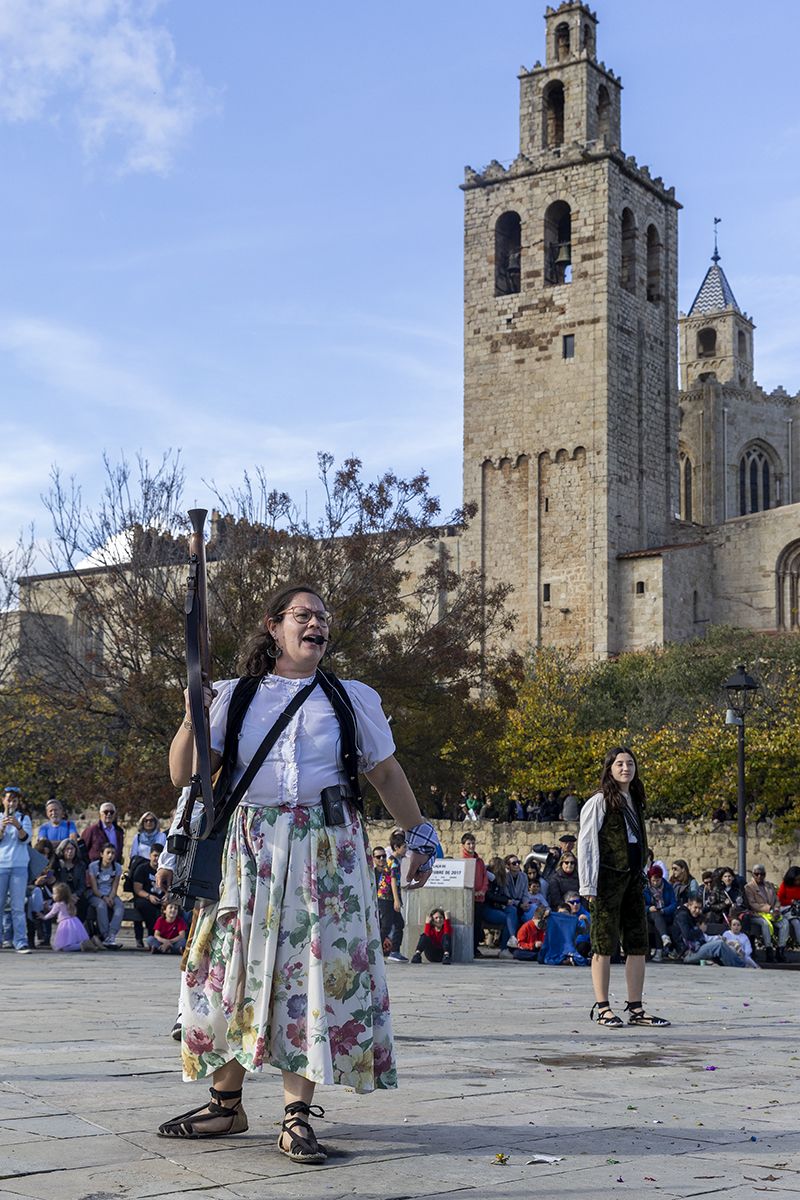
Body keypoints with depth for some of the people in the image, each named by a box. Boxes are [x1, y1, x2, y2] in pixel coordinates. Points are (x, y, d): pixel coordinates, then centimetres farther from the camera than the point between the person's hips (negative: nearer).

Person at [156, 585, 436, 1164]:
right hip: (248, 849, 1)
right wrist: (193, 718, -11)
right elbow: (185, 774, 4)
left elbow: (387, 773, 18)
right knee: (233, 970, 2)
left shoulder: (353, 698, 12)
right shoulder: (236, 697, 9)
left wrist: (419, 836, 15)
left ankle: (298, 1115, 0)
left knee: (312, 975, -5)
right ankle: (227, 1104, 16)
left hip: (326, 852, 0)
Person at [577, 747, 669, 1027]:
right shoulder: (599, 802, -5)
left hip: (633, 879, 7)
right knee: (604, 944, -3)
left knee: (638, 945, 5)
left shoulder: (635, 802, 17)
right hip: (607, 878, -7)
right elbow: (585, 844, -8)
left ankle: (636, 1009, 10)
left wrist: (641, 878, 16)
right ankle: (602, 1008, 3)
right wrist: (589, 886, -14)